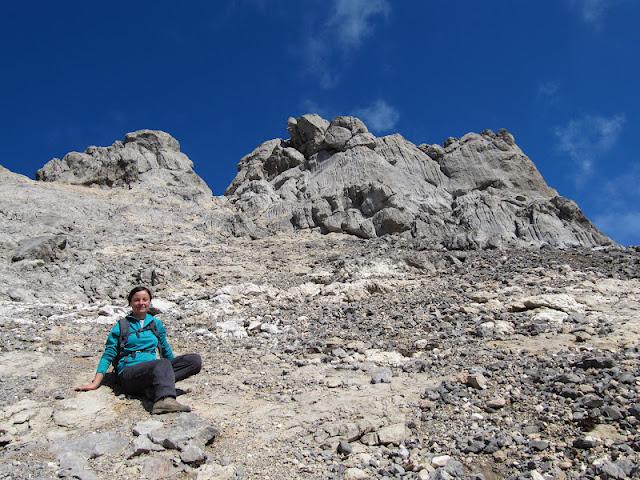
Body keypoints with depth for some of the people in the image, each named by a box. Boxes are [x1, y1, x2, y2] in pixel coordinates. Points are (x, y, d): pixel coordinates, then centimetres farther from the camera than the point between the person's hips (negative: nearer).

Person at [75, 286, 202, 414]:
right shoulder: (121, 326, 8)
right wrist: (95, 383, -3)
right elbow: (108, 355, 6)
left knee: (195, 360, -17)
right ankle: (165, 400, -63)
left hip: (153, 369, 5)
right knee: (163, 363, -37)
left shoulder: (156, 323, 18)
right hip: (129, 373, -4)